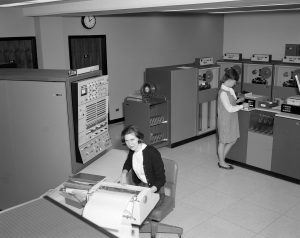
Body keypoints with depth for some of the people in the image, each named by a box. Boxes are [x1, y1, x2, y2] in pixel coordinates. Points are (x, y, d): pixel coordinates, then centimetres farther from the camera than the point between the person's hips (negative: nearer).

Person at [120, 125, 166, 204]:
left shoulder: (152, 153, -25)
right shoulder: (132, 151, -4)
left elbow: (161, 179, -20)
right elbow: (128, 163, 21)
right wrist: (124, 173, 1)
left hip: (154, 190, -6)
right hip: (140, 185, 6)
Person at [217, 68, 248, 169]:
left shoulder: (230, 90, 5)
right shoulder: (223, 93, -24)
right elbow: (230, 108, -24)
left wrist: (238, 101, 3)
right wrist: (242, 106, -16)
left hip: (231, 120, 9)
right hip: (225, 120, -9)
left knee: (232, 140, 16)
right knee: (223, 141, 7)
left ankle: (222, 159, 29)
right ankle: (221, 162, 23)